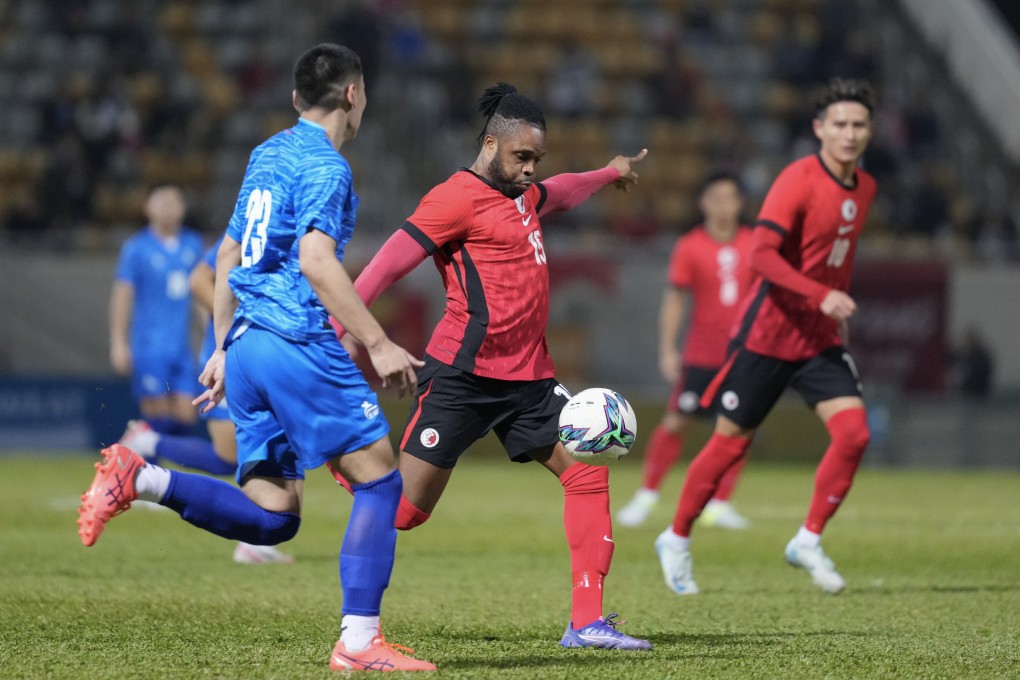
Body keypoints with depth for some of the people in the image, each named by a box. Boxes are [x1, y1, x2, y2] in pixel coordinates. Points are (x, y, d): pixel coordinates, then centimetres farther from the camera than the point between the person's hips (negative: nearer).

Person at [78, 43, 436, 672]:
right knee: (380, 478, -2)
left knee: (271, 517, 6)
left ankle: (141, 479, -7)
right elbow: (316, 260, -20)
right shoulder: (324, 165, -7)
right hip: (297, 339, -9)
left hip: (248, 340, 9)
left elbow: (228, 254, 25)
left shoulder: (268, 154, 20)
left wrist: (224, 348, 29)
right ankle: (359, 641, -6)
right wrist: (379, 344, -20)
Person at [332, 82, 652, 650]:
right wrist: (335, 328, -22)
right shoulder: (459, 197, -10)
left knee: (587, 470, -4)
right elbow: (393, 260, -15)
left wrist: (610, 173, 59)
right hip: (463, 374, -8)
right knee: (405, 507, -9)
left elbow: (557, 193, 43)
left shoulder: (524, 195, 18)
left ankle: (587, 621, -5)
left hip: (527, 377, 8)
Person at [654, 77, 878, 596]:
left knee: (854, 432, -12)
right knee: (731, 441, 3)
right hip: (769, 333, -6)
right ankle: (677, 540, 23)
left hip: (821, 337, 6)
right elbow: (761, 254, -26)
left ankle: (808, 542, 3)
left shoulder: (865, 188, 7)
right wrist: (820, 295, -34)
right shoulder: (799, 180, -17)